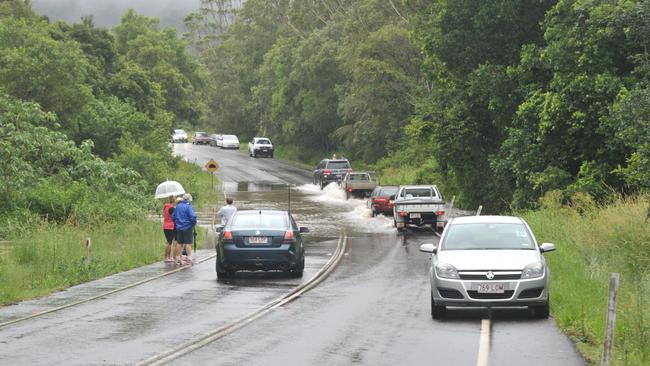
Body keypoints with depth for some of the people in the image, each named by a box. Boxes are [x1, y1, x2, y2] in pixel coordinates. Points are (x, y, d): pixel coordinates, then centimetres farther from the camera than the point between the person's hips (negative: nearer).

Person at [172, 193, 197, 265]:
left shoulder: (178, 206, 7)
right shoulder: (188, 206, -13)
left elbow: (173, 216, 14)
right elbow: (192, 216, -20)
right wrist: (194, 223, -3)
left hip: (179, 227, 6)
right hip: (187, 227, -6)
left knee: (179, 243, 10)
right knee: (188, 243, -2)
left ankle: (178, 259, 14)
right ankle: (189, 259, -3)